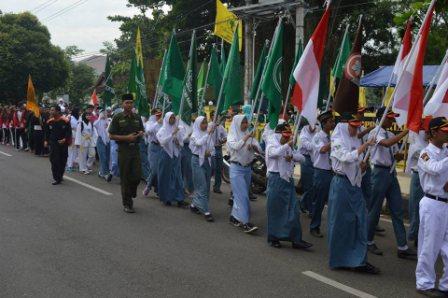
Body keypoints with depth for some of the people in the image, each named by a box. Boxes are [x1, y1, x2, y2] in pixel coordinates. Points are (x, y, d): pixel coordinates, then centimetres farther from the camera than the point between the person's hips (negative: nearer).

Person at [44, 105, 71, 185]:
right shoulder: (50, 122, 3)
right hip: (53, 144, 2)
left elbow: (69, 132, -7)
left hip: (63, 144, -2)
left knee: (62, 161, 8)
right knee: (54, 161, -6)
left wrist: (65, 139, -18)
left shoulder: (65, 121, -9)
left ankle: (60, 176, 27)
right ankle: (56, 178, -1)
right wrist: (46, 141, 6)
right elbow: (47, 132, 14)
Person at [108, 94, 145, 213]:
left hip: (135, 150, 4)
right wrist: (127, 138, -14)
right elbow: (111, 136, -4)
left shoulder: (137, 117, 11)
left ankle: (130, 194, 27)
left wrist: (141, 134, -2)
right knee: (125, 178, 1)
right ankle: (127, 204, 11)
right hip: (123, 150, -3)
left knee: (137, 176, -3)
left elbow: (142, 131, 23)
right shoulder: (117, 118, -2)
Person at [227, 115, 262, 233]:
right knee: (242, 196, -11)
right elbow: (235, 146, -24)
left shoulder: (249, 135, 8)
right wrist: (246, 138, -32)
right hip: (236, 168, -5)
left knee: (240, 194, 13)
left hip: (247, 168, 5)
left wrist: (254, 146, -19)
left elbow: (259, 149, 1)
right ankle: (245, 223, -13)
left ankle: (234, 217, 28)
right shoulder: (232, 136, -4)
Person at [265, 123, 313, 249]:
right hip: (276, 180, -6)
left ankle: (296, 239, 7)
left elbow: (302, 157, 11)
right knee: (275, 210, 2)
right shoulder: (272, 145, -2)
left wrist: (292, 156, -7)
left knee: (293, 211, 3)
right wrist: (288, 145, -19)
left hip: (288, 180, 6)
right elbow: (275, 153, -25)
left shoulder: (288, 147, 17)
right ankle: (273, 238, 15)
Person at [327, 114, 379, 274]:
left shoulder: (356, 142, 15)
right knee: (339, 222, 2)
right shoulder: (338, 142, -4)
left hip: (355, 184, 6)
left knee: (360, 221, 1)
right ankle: (337, 259, 15)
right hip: (341, 183, -6)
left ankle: (359, 260, 5)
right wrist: (362, 148, -21)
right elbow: (346, 157, -21)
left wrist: (363, 167, 0)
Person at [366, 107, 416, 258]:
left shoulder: (391, 135, 13)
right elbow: (387, 143, -29)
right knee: (375, 209, 3)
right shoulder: (375, 132, -9)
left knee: (397, 210, 4)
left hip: (391, 172, 7)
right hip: (380, 172, -7)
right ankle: (369, 241, 19)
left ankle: (402, 247, 6)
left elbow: (396, 156, 16)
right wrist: (406, 131, -28)